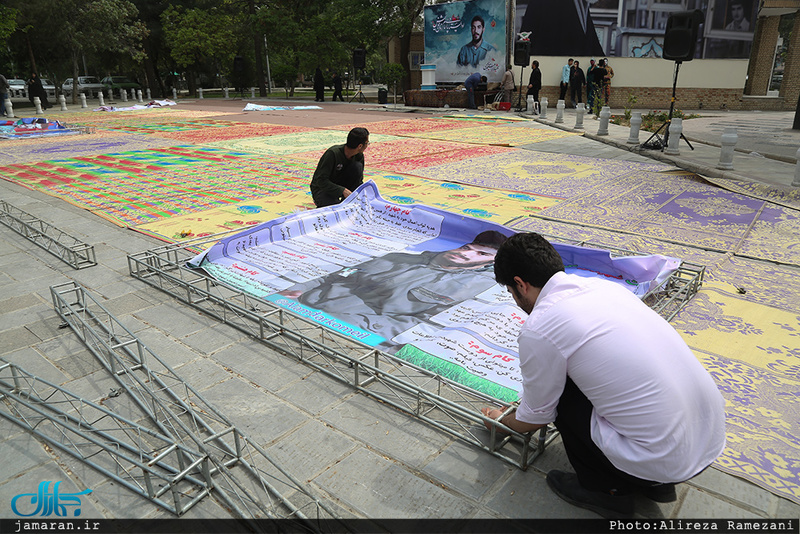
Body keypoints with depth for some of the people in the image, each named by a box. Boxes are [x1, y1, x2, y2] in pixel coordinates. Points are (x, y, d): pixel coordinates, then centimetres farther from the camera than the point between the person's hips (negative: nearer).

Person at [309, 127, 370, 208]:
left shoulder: (359, 155, -8)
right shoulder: (332, 153, -27)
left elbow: (359, 180, 2)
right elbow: (321, 180, -29)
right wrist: (343, 190, -36)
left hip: (339, 185, 6)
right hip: (321, 188, -6)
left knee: (357, 166, -21)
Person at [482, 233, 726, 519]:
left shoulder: (538, 328, -15)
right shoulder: (602, 285, 7)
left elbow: (536, 419, 2)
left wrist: (500, 420, 26)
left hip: (667, 460, -7)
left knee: (560, 394, 6)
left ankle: (604, 491, 19)